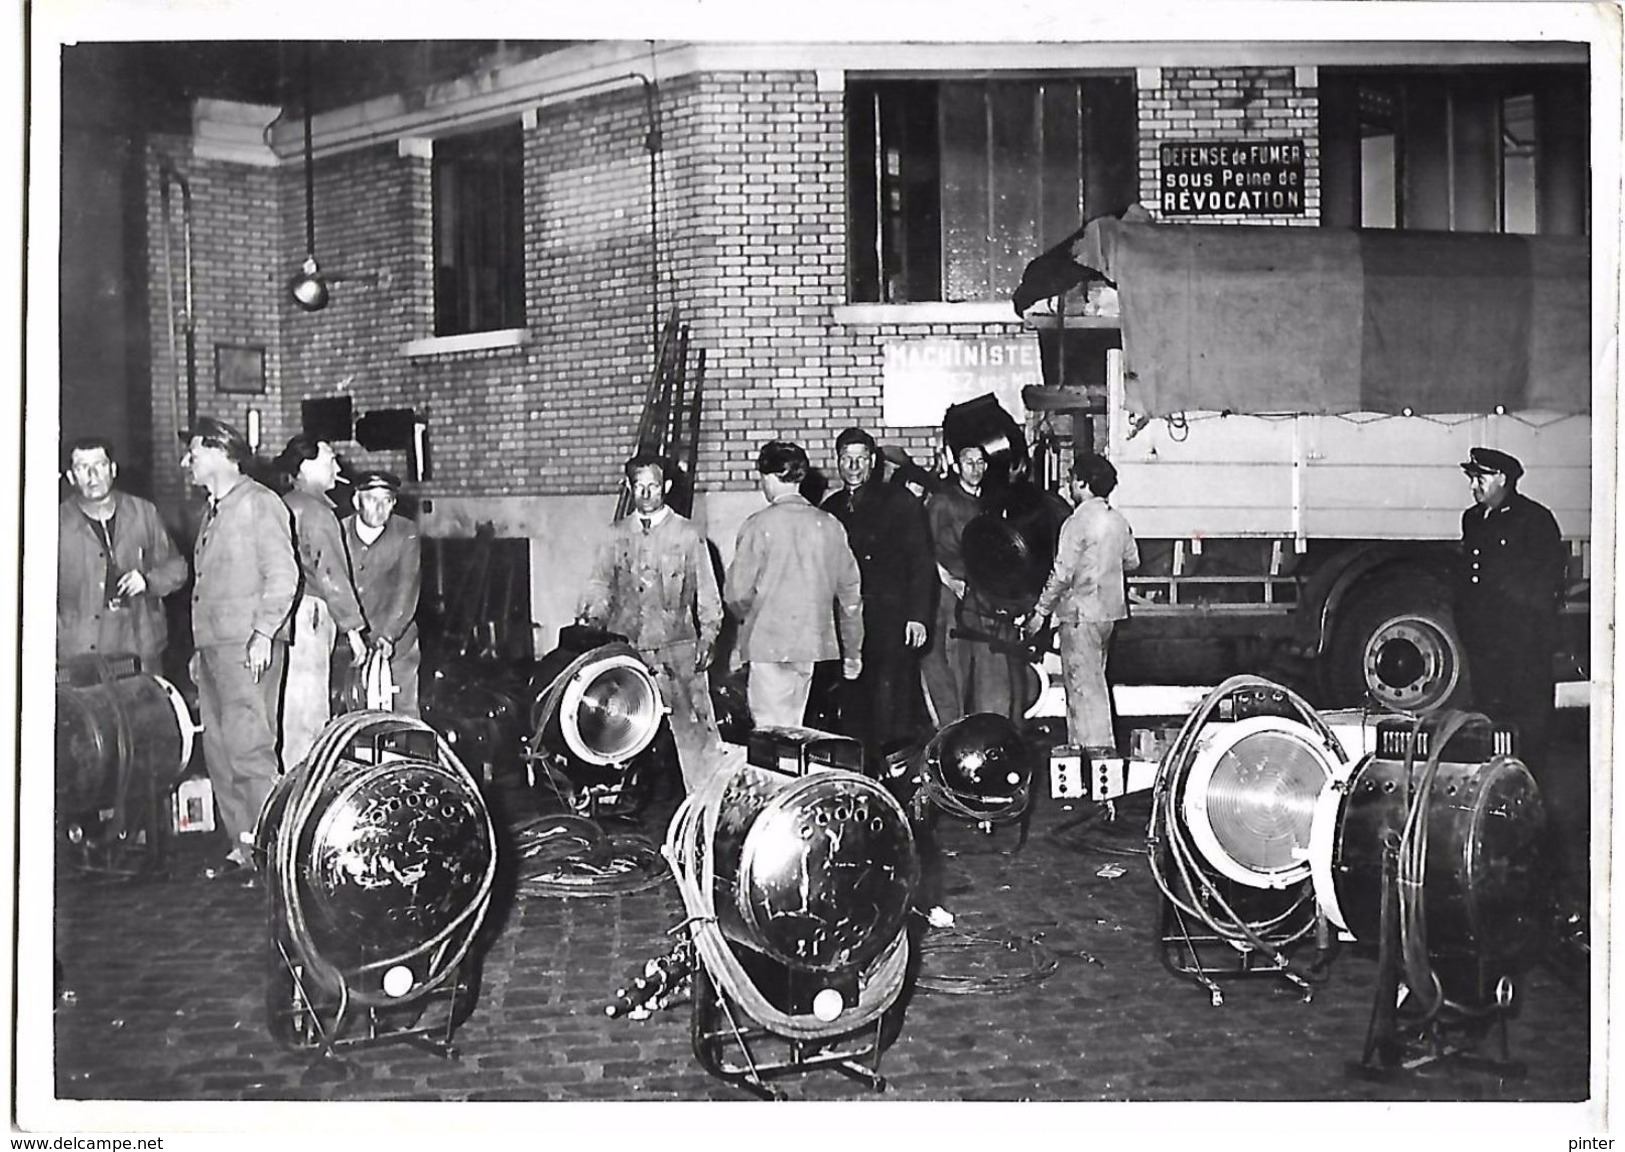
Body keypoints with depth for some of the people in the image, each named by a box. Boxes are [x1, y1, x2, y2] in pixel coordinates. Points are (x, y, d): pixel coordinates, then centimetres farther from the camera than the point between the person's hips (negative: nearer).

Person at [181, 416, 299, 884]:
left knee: (248, 743, -13)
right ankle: (241, 845, 11)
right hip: (213, 644, 9)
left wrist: (263, 631, -19)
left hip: (249, 645, -9)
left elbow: (283, 574, -12)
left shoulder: (258, 503, -4)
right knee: (219, 748, 6)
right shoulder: (213, 511, 21)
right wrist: (200, 649, 18)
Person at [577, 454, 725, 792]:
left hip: (677, 647, -2)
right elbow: (599, 582, 8)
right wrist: (592, 614, -11)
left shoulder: (687, 534, 7)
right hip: (626, 647, 2)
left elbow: (707, 591, 6)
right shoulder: (617, 535, 13)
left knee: (694, 726, -7)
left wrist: (707, 636, -5)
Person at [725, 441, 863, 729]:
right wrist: (853, 651, 18)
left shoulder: (759, 525, -9)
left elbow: (739, 592, -9)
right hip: (813, 641, 5)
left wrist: (745, 619, 14)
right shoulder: (829, 525, 4)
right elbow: (850, 591, 9)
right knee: (791, 729, 13)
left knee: (772, 730, -1)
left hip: (769, 643, -5)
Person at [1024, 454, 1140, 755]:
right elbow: (1132, 561, 18)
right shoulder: (1118, 520, 8)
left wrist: (1041, 611, -10)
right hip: (1109, 609, 8)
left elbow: (1062, 573, -17)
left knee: (1083, 682, -4)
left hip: (1081, 611, -8)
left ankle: (1097, 746, -4)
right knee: (1094, 679, 17)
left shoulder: (1078, 522, -15)